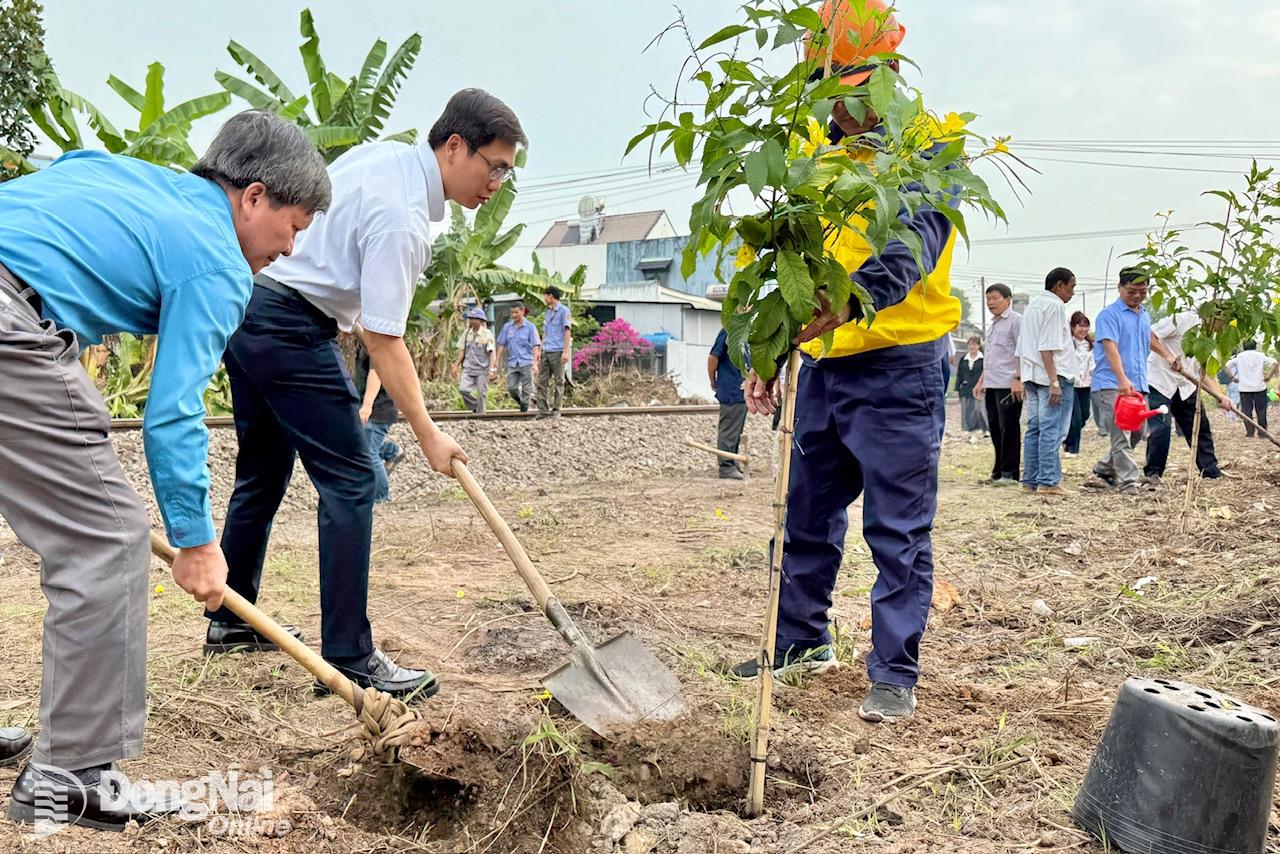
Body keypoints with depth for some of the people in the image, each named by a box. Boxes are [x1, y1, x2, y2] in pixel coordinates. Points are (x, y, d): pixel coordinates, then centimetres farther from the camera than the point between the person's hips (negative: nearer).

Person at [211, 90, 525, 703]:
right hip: (289, 323, -11)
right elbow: (382, 341, -22)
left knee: (264, 471, 19)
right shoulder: (402, 216, -21)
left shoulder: (385, 152, 8)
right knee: (349, 480, -10)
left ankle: (231, 618, 31)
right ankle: (348, 658, -9)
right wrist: (428, 435, -17)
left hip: (246, 302, 11)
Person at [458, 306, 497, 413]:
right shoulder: (467, 333, 8)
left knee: (482, 394, -1)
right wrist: (457, 365, 13)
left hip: (482, 369, -3)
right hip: (468, 368, 3)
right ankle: (475, 406, 8)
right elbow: (462, 351, 15)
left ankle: (480, 413, 11)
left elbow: (492, 352, -7)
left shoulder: (487, 334, -5)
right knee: (463, 389, -14)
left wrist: (492, 369, -16)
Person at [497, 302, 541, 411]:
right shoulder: (507, 327, 6)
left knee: (526, 389, 0)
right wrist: (497, 361, 6)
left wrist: (535, 363, -13)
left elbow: (535, 346, -5)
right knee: (511, 388, -2)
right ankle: (521, 402, 23)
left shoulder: (530, 327, -3)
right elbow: (501, 344, 10)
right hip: (512, 362, 3)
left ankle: (524, 410, 8)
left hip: (526, 362, -3)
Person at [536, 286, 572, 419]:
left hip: (558, 352, -7)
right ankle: (543, 410, 0)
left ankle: (556, 410, 5)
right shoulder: (547, 313, 21)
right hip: (546, 352, 7)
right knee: (542, 381, 0)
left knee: (558, 381, 0)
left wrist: (566, 351, -16)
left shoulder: (563, 310, -1)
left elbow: (567, 331, -8)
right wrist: (540, 354, 19)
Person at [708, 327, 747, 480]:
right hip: (731, 393, -8)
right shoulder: (728, 332, -15)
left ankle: (733, 462, 26)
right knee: (728, 431, -1)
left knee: (737, 431, 16)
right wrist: (713, 382, -5)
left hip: (742, 391, 8)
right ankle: (726, 467, 5)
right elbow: (713, 358, -14)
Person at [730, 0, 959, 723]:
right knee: (807, 515, 14)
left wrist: (850, 301, -44)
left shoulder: (926, 147, -7)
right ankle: (803, 641, 31)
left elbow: (915, 242, -26)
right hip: (823, 368, 7)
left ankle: (896, 672, 11)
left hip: (898, 369, -6)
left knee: (898, 530, 0)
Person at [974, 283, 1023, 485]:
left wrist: (1018, 379, -19)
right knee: (995, 428, 10)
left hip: (1008, 385, -8)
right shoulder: (993, 324, 21)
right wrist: (982, 381, 23)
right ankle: (999, 471, 17)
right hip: (992, 385, 8)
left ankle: (1009, 474, 1)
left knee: (1009, 429, -4)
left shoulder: (1016, 320, -5)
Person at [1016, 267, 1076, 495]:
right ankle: (1048, 482, -9)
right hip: (1052, 376, -9)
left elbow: (1020, 348, 21)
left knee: (1035, 429, 10)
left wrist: (1022, 378, 23)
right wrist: (1054, 382, -20)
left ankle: (1030, 481, 11)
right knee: (1052, 431, -8)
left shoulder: (1033, 306, 21)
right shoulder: (1054, 306, -8)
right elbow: (1047, 347, -18)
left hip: (1032, 377, 9)